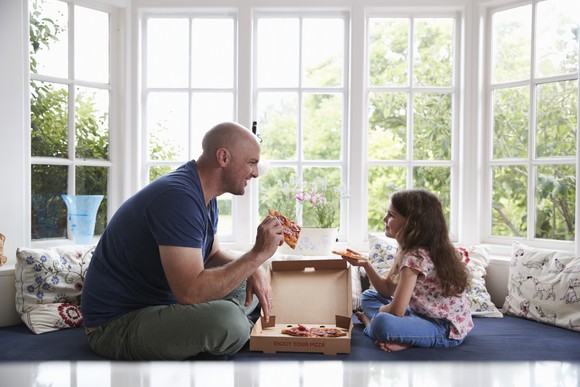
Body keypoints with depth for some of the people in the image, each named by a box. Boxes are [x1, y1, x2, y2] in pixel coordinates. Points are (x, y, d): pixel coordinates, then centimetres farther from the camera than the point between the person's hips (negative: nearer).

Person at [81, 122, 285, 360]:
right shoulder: (178, 197, -27)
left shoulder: (204, 196, 6)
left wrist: (253, 271, -5)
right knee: (227, 319, -32)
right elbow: (190, 292, -33)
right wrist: (257, 255, -26)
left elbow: (213, 255, 15)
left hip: (159, 304, 10)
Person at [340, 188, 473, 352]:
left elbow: (396, 311, -24)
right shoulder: (407, 250, 5)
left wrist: (379, 311, -3)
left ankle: (370, 323, -4)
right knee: (369, 296, 16)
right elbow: (388, 290, 10)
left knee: (382, 323, -35)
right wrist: (365, 264, -1)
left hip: (446, 329, -10)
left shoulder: (416, 257, -24)